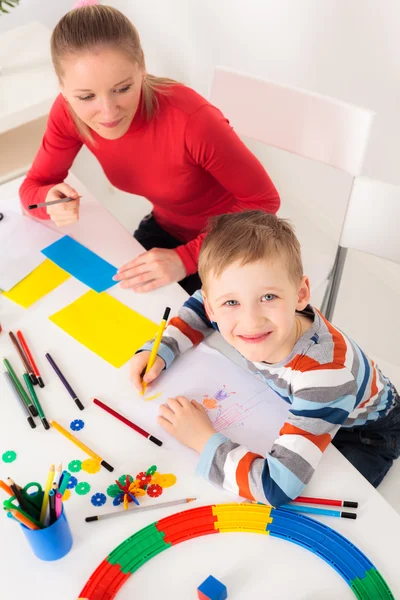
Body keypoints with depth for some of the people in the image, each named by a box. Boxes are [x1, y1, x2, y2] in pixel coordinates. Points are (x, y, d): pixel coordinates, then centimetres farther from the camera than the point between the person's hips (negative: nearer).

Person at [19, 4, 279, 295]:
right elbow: (34, 187, -7)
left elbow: (263, 201, -24)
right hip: (165, 227, 4)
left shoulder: (191, 119, -34)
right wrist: (52, 200, -31)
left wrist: (185, 258, -32)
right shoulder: (69, 112, -19)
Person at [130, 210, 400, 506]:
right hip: (302, 410, 5)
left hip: (364, 434, -5)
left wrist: (204, 440, -37)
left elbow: (277, 489, -49)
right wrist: (160, 350, -17)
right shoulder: (235, 312, -28)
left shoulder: (323, 373, -47)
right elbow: (199, 306, -2)